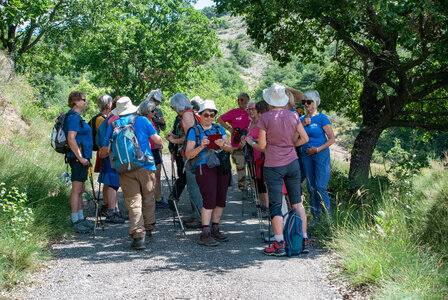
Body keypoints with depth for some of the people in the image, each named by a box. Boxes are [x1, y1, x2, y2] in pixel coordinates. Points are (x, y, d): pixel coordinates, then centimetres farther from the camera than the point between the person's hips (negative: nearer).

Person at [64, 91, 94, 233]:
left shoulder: (77, 117, 18)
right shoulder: (74, 117, -14)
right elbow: (71, 139, -23)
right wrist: (81, 158, -21)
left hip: (82, 158, 10)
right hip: (78, 158, -10)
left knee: (81, 190, 14)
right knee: (77, 189, -7)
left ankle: (81, 218, 22)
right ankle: (75, 222, -5)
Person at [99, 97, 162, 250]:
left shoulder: (113, 125, 7)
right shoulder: (142, 120, 5)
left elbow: (104, 151, 10)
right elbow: (158, 141, 3)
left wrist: (102, 154, 33)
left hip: (125, 169, 0)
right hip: (146, 166, 0)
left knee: (133, 201, -2)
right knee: (148, 198, 16)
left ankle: (138, 235, -12)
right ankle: (148, 229, 27)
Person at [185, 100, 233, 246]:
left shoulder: (219, 129, 15)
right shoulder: (195, 131, 4)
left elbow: (230, 149, 7)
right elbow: (188, 154, -2)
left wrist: (223, 145, -15)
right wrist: (201, 147, -18)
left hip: (222, 167, 5)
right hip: (204, 167, -5)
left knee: (221, 200, 2)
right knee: (209, 200, -14)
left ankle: (215, 230, 14)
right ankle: (205, 234, -11)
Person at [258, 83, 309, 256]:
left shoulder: (265, 118, -10)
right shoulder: (293, 116, 1)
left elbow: (262, 145, -9)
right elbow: (305, 139, 6)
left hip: (273, 166, -4)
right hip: (292, 162, 4)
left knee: (275, 205, -1)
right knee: (297, 203, 13)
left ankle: (279, 245, -2)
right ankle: (303, 239, 18)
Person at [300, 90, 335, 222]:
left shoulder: (322, 118, -4)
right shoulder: (302, 119, 11)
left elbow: (332, 138, -6)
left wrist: (317, 149, -14)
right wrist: (303, 124, -7)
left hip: (321, 154, -5)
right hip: (306, 155, 5)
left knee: (320, 187, -11)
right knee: (311, 188, 8)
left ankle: (328, 217, -2)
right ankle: (316, 217, 16)